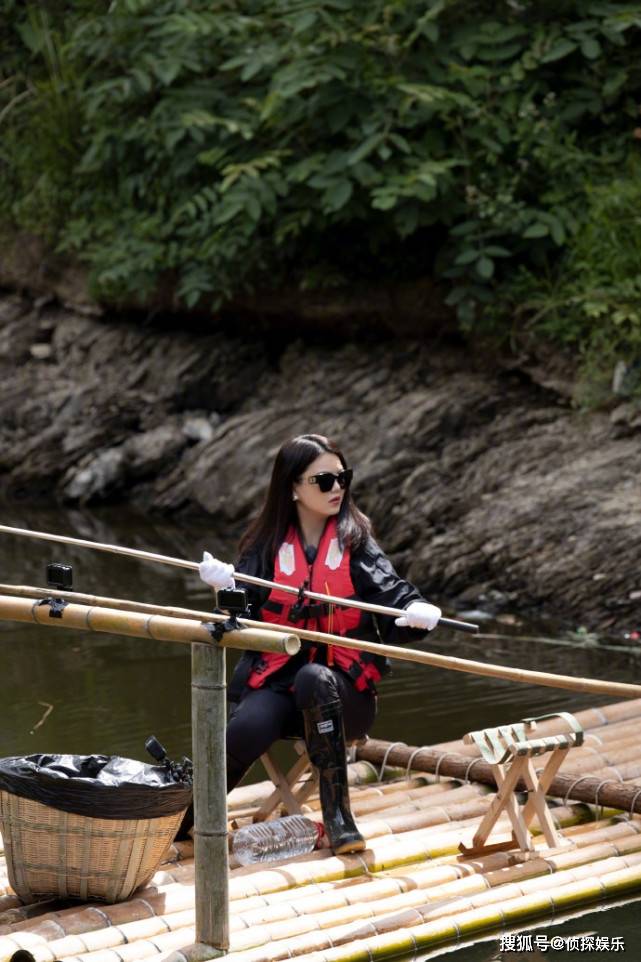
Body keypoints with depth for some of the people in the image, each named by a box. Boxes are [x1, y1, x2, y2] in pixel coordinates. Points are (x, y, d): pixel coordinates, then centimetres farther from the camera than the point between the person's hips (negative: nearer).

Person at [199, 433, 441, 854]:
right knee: (244, 731, -33)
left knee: (314, 678, -37)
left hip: (344, 691, 0)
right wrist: (227, 586, -22)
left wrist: (415, 612, -31)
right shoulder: (267, 546, 7)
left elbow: (393, 594, -8)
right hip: (275, 681, 0)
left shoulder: (356, 543, 5)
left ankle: (338, 815, -31)